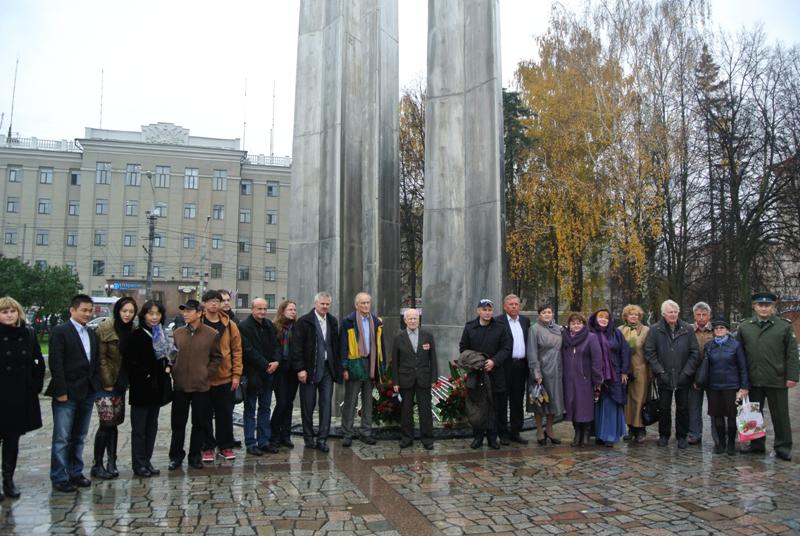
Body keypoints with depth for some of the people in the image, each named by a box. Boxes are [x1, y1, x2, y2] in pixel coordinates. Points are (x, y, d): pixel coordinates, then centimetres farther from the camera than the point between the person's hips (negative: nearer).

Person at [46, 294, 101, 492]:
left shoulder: (91, 334, 14)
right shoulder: (60, 331, -7)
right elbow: (56, 363, -12)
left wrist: (95, 386, 6)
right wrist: (60, 391, -16)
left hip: (87, 393, 6)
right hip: (67, 394, -6)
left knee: (79, 437, 13)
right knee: (62, 438, 0)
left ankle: (75, 473, 22)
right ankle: (59, 478, 8)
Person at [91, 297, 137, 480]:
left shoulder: (131, 330, 8)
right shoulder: (105, 328, -11)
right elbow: (101, 358, -12)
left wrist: (125, 382, 5)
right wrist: (107, 384, -14)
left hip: (121, 382, 6)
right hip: (106, 383, -5)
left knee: (113, 423, 10)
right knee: (106, 423, -4)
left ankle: (111, 463, 17)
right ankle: (97, 465, 8)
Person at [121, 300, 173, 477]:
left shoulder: (162, 335, 11)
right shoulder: (136, 335, -11)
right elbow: (129, 360, -17)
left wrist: (167, 367, 3)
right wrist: (146, 374, -15)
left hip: (157, 387, 7)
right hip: (141, 388, -7)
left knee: (152, 426, 12)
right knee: (139, 428, 1)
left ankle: (147, 461, 20)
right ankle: (139, 464, 9)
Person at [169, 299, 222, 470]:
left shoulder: (212, 334, -5)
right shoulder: (177, 333, 4)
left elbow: (217, 358, 1)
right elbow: (172, 355, 14)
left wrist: (207, 374, -6)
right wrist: (174, 372, 3)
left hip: (201, 386, -2)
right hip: (180, 386, 2)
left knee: (200, 423, 7)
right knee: (177, 423, 10)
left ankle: (195, 456, 21)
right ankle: (176, 456, 22)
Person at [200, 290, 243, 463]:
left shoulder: (229, 325, 3)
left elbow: (237, 350, 4)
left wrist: (236, 374, -2)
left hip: (225, 378, 2)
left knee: (225, 414, 10)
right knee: (205, 415, 8)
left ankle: (225, 446, 22)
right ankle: (207, 448, 20)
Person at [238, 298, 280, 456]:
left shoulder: (269, 325, 11)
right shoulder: (244, 326, -10)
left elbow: (276, 345, 10)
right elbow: (249, 351, -16)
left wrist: (276, 361, -9)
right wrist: (266, 365, -16)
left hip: (268, 373, 6)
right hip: (252, 373, -6)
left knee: (265, 408, 11)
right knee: (250, 410, 4)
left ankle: (264, 441, 17)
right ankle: (250, 443, 10)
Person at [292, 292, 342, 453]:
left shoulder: (333, 321, 9)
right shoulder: (304, 321, -5)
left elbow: (335, 345, 12)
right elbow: (297, 347, -8)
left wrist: (337, 367, 7)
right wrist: (300, 369, -13)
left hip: (327, 369, 4)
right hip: (309, 369, -3)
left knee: (326, 404, 1)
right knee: (308, 405, 5)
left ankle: (322, 439, 7)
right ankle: (308, 438, 19)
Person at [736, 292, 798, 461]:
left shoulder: (784, 326, -1)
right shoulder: (744, 327, 6)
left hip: (777, 380, -3)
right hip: (753, 380, 3)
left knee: (780, 415, 6)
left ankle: (783, 447, 17)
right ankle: (757, 444, 27)